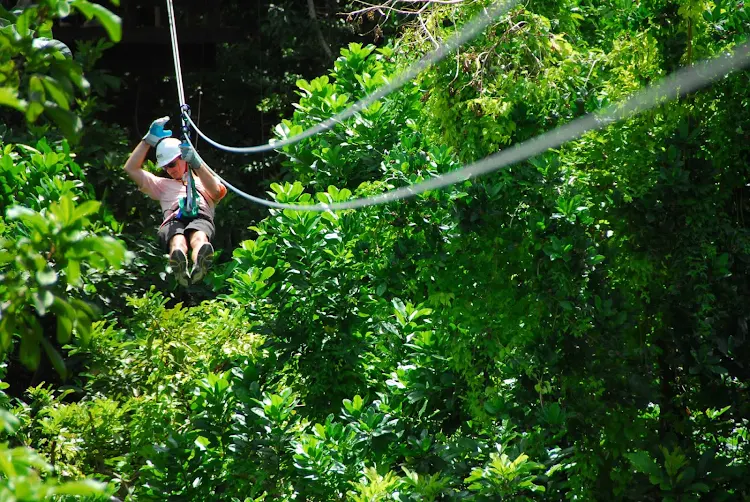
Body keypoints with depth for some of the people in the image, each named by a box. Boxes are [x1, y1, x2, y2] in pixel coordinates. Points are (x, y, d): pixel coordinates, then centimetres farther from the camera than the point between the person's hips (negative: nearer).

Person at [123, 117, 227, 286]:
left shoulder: (204, 183, 36)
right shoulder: (163, 185, 44)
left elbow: (218, 192, 9)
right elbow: (131, 168, 35)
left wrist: (197, 164, -2)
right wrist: (150, 139, 29)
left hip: (201, 217, -1)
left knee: (199, 237, -43)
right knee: (177, 241, -42)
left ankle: (199, 268, -78)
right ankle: (181, 270, -78)